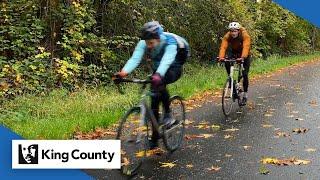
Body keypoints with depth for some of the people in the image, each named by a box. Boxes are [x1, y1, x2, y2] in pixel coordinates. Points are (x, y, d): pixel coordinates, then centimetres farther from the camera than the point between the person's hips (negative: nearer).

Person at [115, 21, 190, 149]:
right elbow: (135, 59, -35)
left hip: (174, 69, -4)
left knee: (159, 83, -36)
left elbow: (167, 60, -49)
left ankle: (168, 114, -16)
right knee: (154, 99, -4)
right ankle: (155, 137, 7)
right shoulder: (143, 43, -21)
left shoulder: (170, 42, -32)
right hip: (158, 70, 5)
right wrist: (124, 72, -55)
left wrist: (158, 75, -69)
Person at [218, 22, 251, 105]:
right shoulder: (227, 36, -24)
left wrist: (242, 57, -63)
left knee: (245, 74, -9)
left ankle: (245, 95, 4)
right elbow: (223, 47, -37)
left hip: (244, 55, -2)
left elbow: (246, 47, -45)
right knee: (227, 63, -29)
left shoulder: (245, 35, -31)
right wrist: (221, 57, -56)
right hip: (233, 53, 3)